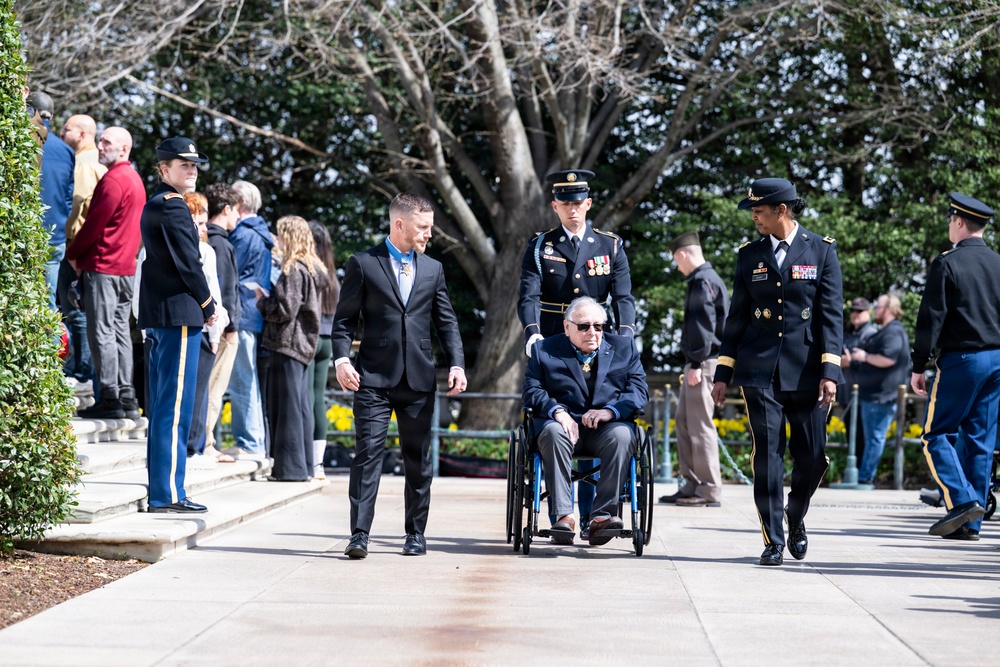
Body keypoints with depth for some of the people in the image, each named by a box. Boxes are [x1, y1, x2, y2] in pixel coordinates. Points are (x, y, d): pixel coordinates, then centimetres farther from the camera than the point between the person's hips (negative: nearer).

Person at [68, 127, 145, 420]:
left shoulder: (113, 180, -14)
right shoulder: (135, 179, 17)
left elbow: (94, 224, -14)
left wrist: (73, 254, -1)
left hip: (103, 266, -10)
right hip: (126, 266, 10)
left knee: (101, 332, -7)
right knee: (120, 332, 10)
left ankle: (110, 399, -9)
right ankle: (127, 399, 10)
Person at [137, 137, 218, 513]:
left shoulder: (153, 206, 18)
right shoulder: (173, 207, -12)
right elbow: (188, 263, -16)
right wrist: (208, 306, -4)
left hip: (157, 315, 10)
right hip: (179, 313, -10)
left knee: (161, 406, 12)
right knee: (175, 406, -9)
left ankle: (160, 491, 17)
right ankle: (168, 494, -9)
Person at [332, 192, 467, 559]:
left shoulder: (433, 269, 13)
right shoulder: (363, 264, 2)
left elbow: (446, 322, 13)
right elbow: (344, 319, 1)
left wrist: (456, 364, -1)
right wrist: (341, 359, -14)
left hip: (419, 379, 4)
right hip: (374, 377, -3)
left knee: (418, 459, 8)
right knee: (368, 453, -9)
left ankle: (416, 534, 18)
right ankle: (359, 535, -9)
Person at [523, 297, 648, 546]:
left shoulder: (624, 348, 15)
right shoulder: (545, 350, 13)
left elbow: (639, 390, 4)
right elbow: (532, 391, 2)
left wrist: (611, 411, -16)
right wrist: (557, 410, -19)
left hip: (606, 427, 1)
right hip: (565, 423, -1)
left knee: (621, 435, -33)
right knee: (553, 432, -35)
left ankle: (602, 515, -35)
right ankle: (563, 516, -37)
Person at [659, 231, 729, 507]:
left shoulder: (703, 281, -12)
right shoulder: (704, 279, 19)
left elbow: (704, 325, -19)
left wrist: (697, 364, -21)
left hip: (703, 362, -11)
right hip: (697, 363, 11)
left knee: (700, 425, -9)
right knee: (684, 422, 13)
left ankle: (709, 492, -8)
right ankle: (691, 486, 15)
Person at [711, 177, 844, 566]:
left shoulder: (821, 251, 2)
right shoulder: (749, 255, 8)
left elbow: (831, 314, -2)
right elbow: (737, 316, 12)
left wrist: (829, 372, -10)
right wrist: (723, 373, 8)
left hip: (806, 369, -1)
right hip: (759, 370, 1)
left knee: (813, 457, 1)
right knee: (767, 455, -5)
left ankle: (796, 520, 28)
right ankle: (774, 541, 2)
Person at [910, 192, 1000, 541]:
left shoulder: (947, 264, -8)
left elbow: (931, 318, -10)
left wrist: (918, 366, -5)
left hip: (960, 361, -6)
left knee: (937, 435, 2)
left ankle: (962, 501, -15)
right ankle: (971, 523, 8)